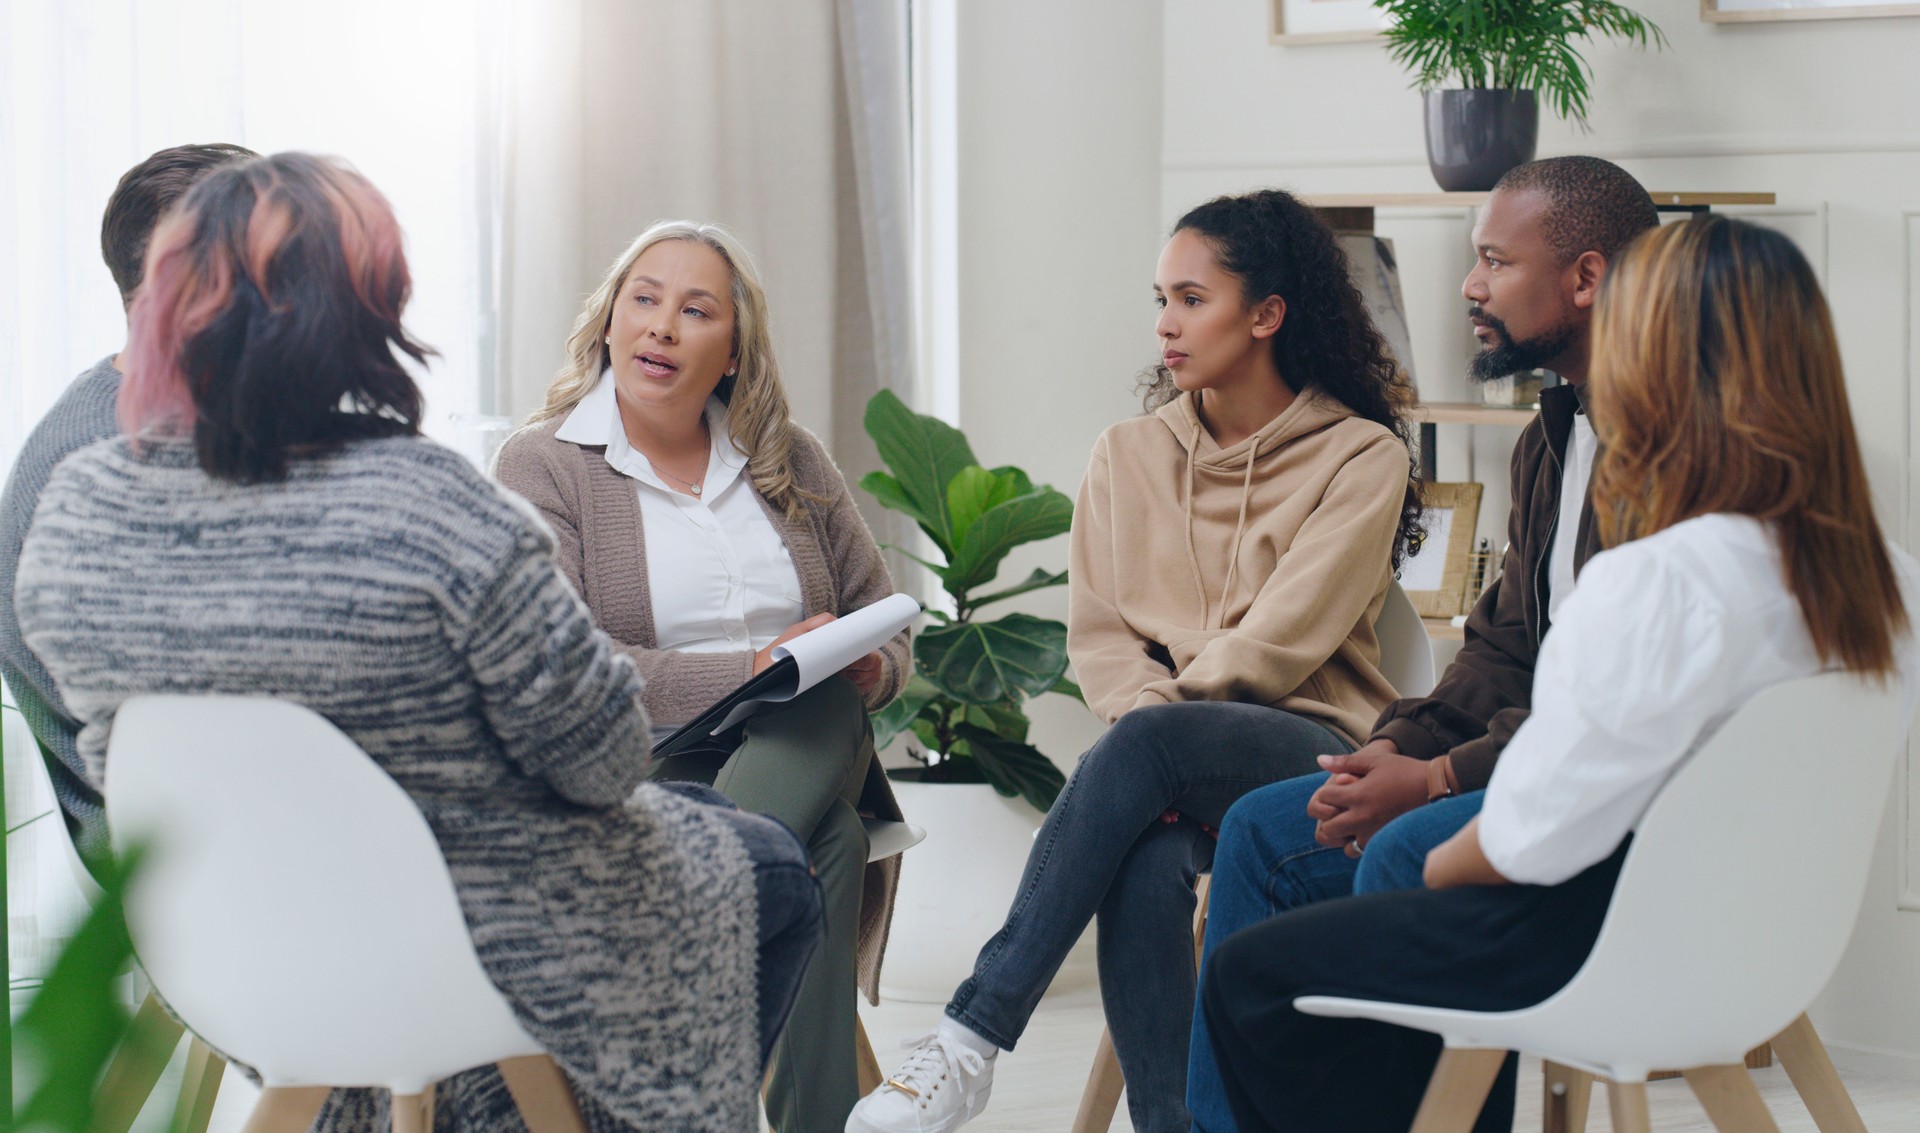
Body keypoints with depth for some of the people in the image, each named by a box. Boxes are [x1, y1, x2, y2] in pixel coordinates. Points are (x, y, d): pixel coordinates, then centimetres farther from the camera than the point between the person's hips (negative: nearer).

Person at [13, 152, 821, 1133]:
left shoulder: (72, 510, -11)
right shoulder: (432, 509, -29)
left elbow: (114, 760, 5)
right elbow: (601, 761, -20)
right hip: (481, 957, -6)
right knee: (772, 872, 22)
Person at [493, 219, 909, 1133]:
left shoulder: (792, 464, 18)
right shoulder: (541, 466, 2)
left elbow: (881, 618, 21)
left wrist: (868, 669, -6)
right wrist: (747, 672, -21)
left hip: (801, 754, 4)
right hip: (635, 771, -4)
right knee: (827, 844, -35)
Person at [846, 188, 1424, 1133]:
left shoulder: (1361, 457, 2)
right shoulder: (1128, 457, 17)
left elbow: (1281, 640, -8)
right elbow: (1096, 632, 8)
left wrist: (1163, 719, -13)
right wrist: (1153, 714, -12)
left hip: (1307, 752, -3)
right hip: (1178, 772, 3)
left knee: (1142, 744, -36)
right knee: (1148, 859, -35)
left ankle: (971, 1042, -38)